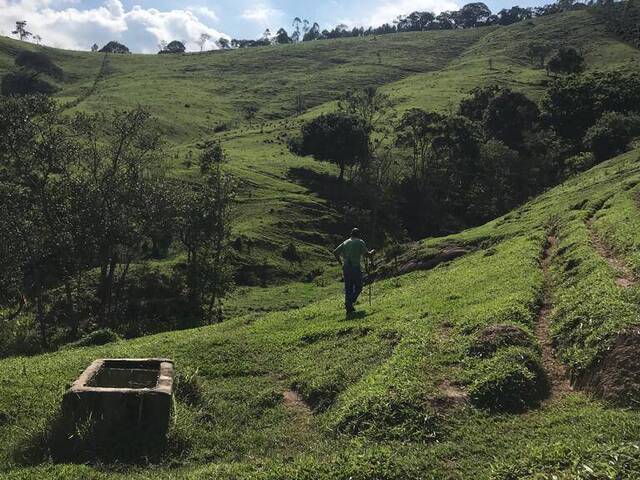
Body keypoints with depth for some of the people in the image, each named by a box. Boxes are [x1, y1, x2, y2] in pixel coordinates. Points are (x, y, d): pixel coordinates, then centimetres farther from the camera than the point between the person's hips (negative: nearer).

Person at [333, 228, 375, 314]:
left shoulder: (345, 242, 13)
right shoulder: (360, 242, 0)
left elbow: (335, 252, 6)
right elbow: (366, 254, -7)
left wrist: (340, 262, 16)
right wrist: (372, 252, 14)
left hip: (346, 268, 5)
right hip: (356, 267, -5)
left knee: (348, 288, 10)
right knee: (358, 287, 7)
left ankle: (349, 308, 7)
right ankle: (350, 303, -14)